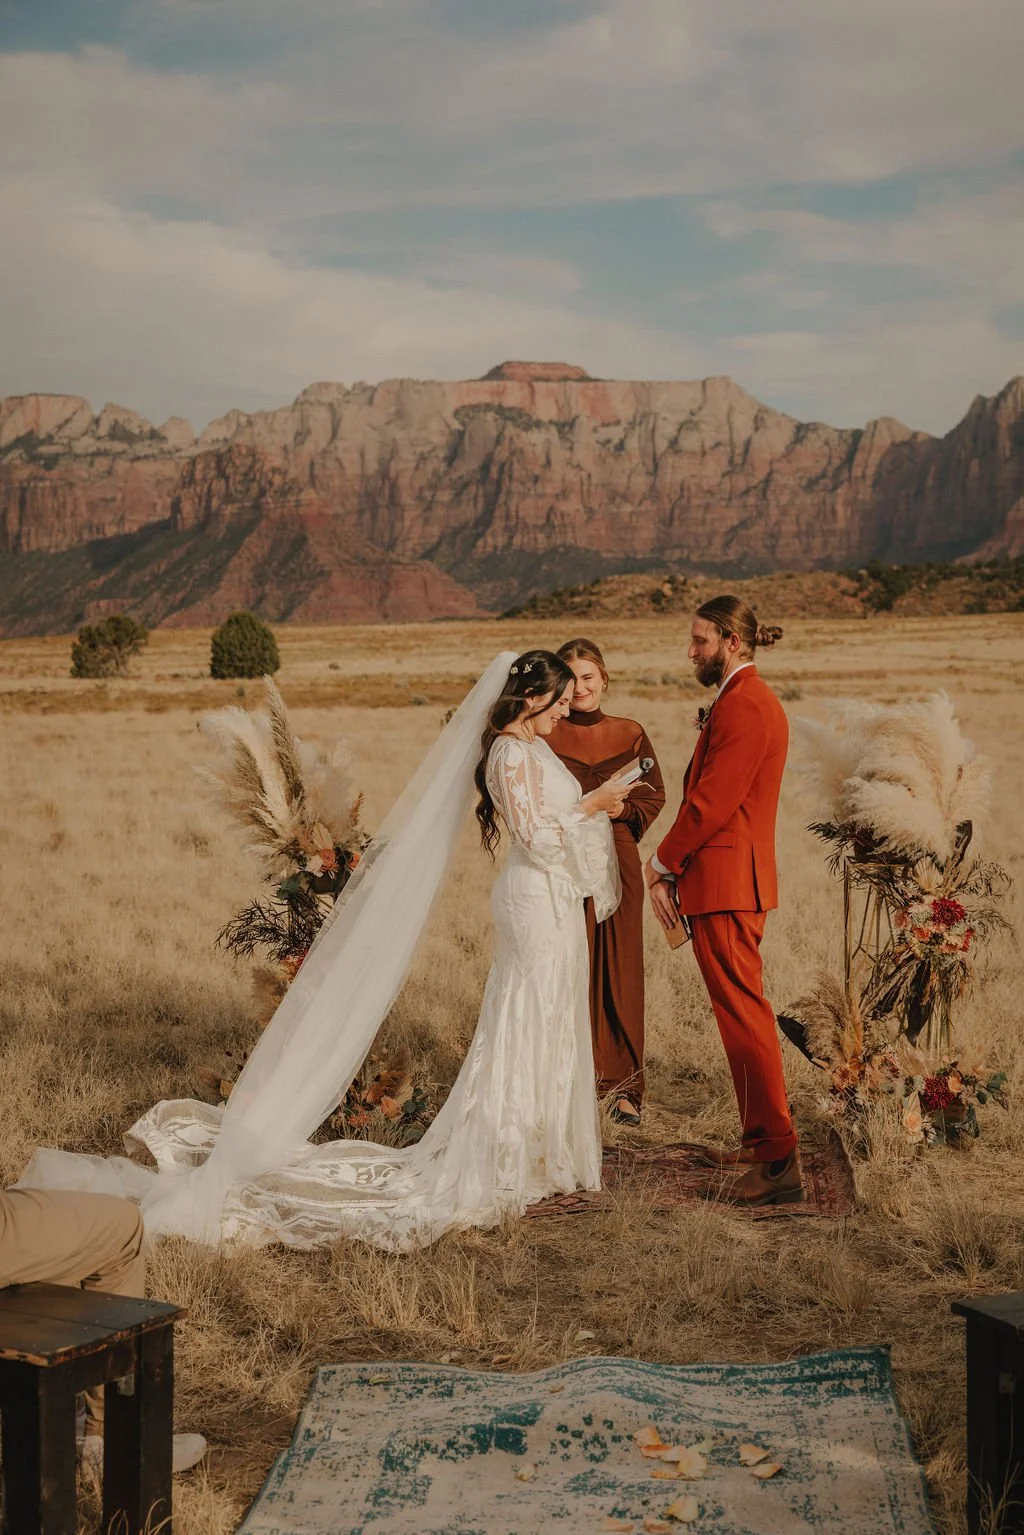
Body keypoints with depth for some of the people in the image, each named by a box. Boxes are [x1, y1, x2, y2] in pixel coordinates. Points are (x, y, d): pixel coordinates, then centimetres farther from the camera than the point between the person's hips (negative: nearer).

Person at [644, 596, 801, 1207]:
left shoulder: (745, 705, -16)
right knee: (743, 1012, 15)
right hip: (729, 880, 11)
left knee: (743, 1013, -8)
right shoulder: (742, 700, 18)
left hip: (727, 882, -11)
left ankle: (782, 1158, -7)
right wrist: (674, 870, 9)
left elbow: (710, 802, -19)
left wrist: (662, 864, -7)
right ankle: (761, 1140, 24)